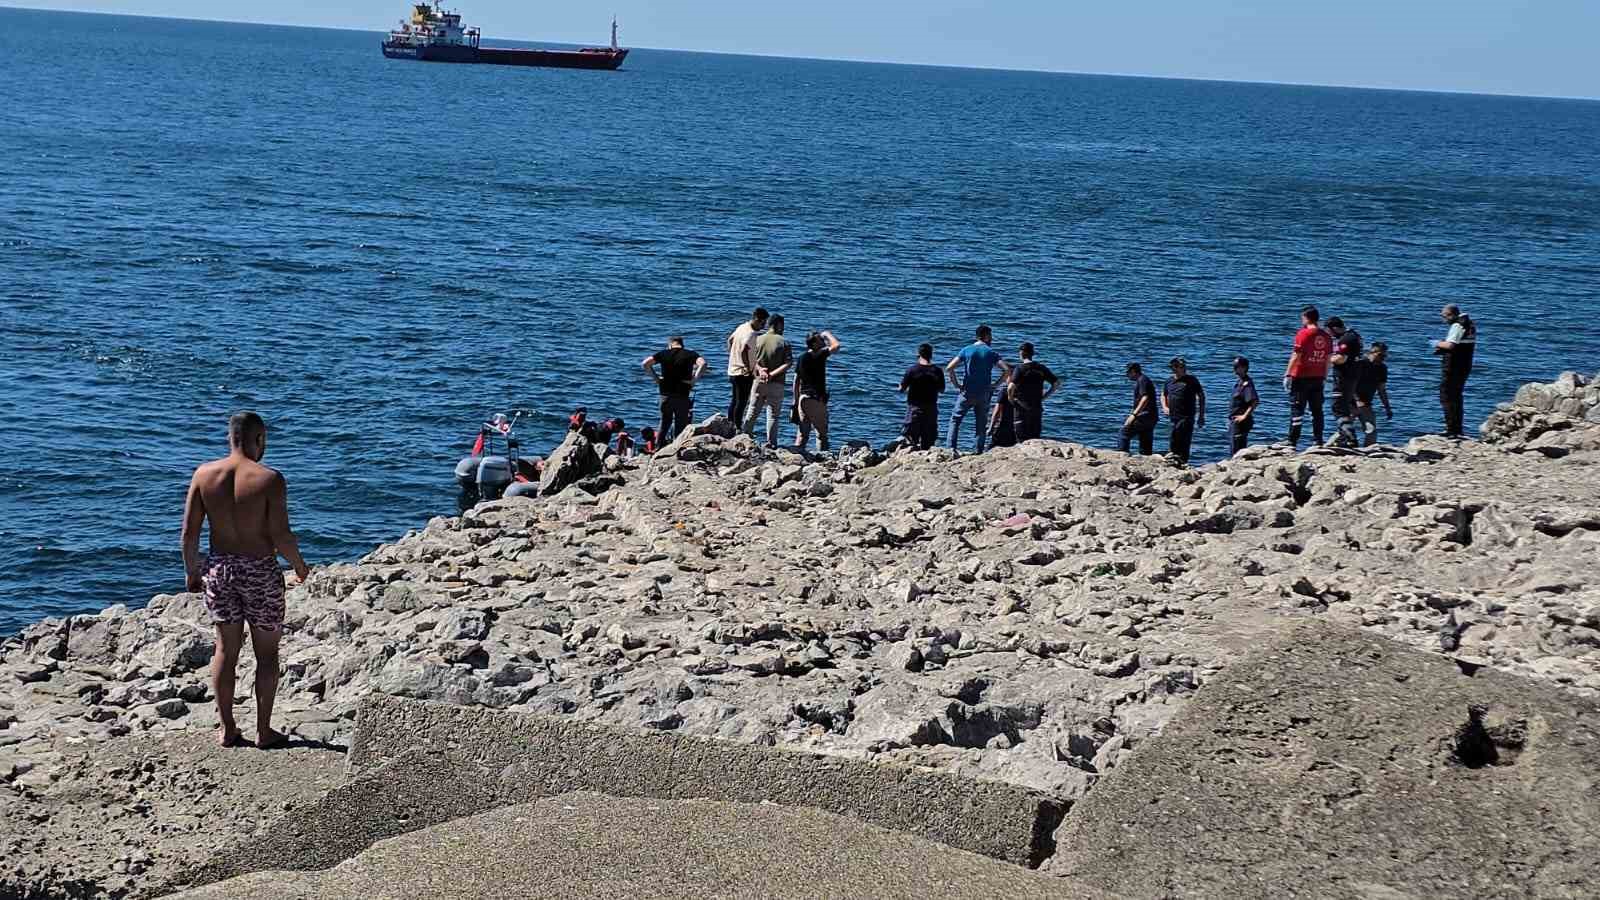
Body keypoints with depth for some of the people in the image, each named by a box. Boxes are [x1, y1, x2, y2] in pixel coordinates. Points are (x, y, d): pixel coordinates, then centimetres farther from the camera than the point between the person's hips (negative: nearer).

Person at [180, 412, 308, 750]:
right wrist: (300, 565, 2)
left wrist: (192, 571, 12)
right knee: (267, 652, 11)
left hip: (219, 568, 4)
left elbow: (189, 532, -2)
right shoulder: (269, 479, -15)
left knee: (226, 649, 15)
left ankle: (227, 729, 19)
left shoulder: (204, 474, -3)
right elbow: (281, 535, -17)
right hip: (260, 570, -4)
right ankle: (263, 730, 15)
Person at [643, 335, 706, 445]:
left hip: (666, 394, 2)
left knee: (664, 425, 14)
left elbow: (645, 364, -3)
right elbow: (703, 364, -17)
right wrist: (694, 379, -12)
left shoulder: (664, 354, 4)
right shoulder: (690, 354, 0)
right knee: (681, 426, 6)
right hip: (682, 396, -2)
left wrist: (655, 377, 3)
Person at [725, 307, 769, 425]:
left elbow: (730, 340, 20)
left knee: (734, 400, 19)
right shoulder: (751, 333, -20)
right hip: (744, 374, -9)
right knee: (741, 402, -2)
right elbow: (743, 351, -31)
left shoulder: (741, 327, 7)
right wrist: (749, 369, -23)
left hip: (733, 370, 9)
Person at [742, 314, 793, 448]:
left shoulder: (758, 340, 1)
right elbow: (787, 364, -13)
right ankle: (771, 443, 4)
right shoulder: (784, 342, -9)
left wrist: (760, 369, -12)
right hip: (776, 383, -3)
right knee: (773, 414, 3)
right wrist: (772, 374, -15)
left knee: (752, 411, 13)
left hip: (759, 381, 3)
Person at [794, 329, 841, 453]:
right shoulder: (819, 355, -10)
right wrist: (828, 334, -1)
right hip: (816, 399, -7)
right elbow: (836, 346, -20)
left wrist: (796, 400, 18)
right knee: (822, 433, -2)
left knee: (803, 433, 11)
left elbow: (796, 380, 13)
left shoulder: (802, 357, 12)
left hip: (803, 398, 7)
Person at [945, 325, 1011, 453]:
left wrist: (956, 384, -1)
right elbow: (1007, 370, -11)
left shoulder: (967, 350, -1)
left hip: (967, 393, 0)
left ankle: (951, 448, -5)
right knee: (981, 424, 11)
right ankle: (979, 451, 8)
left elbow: (949, 368, -9)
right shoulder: (991, 352, -2)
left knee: (955, 419, 9)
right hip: (984, 394, 0)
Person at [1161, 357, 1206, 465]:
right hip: (1174, 417, 5)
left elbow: (1201, 396, 3)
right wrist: (1164, 407, 8)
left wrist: (1201, 416, 0)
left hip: (1187, 417, -5)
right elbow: (1163, 395, 28)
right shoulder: (1169, 381, 13)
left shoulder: (1191, 380, 0)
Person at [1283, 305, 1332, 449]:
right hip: (1318, 378, 6)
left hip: (1301, 377, -5)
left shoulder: (1304, 333, -11)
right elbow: (1328, 360, 11)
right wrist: (1324, 377, 19)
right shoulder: (1326, 336, 8)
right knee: (1317, 410, 11)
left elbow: (1296, 356, -13)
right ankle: (1319, 441, 10)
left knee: (1297, 410, -3)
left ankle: (1292, 442, -5)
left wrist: (1287, 374, -8)